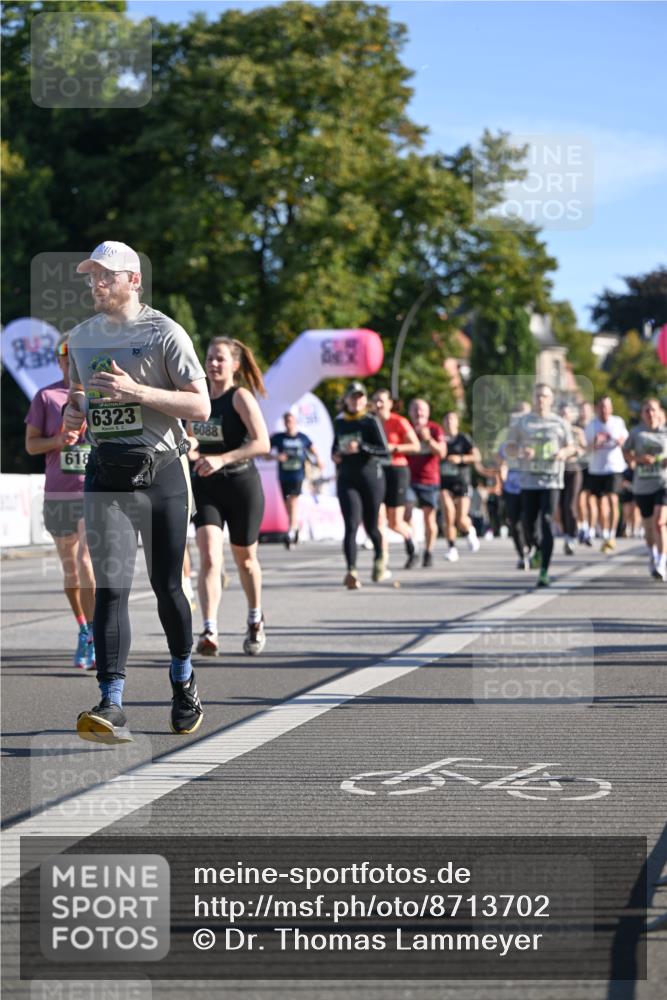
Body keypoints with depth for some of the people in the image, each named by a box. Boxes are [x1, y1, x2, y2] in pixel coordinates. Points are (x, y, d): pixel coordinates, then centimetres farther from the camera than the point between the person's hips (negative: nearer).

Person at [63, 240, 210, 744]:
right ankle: (112, 707, -15)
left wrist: (136, 391, -20)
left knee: (167, 585, 5)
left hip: (161, 473, -3)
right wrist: (74, 415, 3)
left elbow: (201, 405, -9)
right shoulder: (82, 337, 13)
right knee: (111, 588, -8)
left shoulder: (163, 333, -4)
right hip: (106, 475, 3)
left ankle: (183, 680, 30)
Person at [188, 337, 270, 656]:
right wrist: (191, 448, 0)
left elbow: (262, 442, -20)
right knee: (209, 557, -15)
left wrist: (221, 459, -27)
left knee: (244, 559, 13)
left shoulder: (240, 396, -10)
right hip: (205, 487, 4)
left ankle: (255, 621, 37)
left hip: (242, 485, -4)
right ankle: (209, 632, -23)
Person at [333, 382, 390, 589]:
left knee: (370, 526, 9)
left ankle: (379, 558, 40)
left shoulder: (371, 421, -5)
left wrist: (361, 447, -24)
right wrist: (335, 455, 7)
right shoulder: (339, 423, 10)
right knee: (351, 525, -14)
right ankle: (351, 571, -23)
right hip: (347, 480, 2)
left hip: (371, 478, -2)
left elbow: (385, 451, -12)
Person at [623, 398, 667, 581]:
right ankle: (652, 556, 39)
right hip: (642, 485, 2)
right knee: (649, 525, 14)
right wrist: (639, 458, -10)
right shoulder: (636, 432, 3)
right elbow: (626, 452, 9)